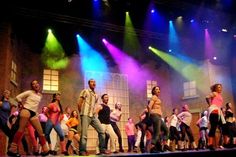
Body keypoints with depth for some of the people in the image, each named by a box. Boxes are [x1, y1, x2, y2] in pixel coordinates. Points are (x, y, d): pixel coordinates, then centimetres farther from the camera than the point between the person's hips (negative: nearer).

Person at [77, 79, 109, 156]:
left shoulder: (96, 95, 20)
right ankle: (82, 151, 0)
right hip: (86, 115, -6)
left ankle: (102, 149, 7)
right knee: (84, 134, -7)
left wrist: (94, 113, 13)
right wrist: (82, 112, 3)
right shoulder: (85, 91, 0)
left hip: (93, 116, 7)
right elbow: (79, 103, -4)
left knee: (101, 131, 0)